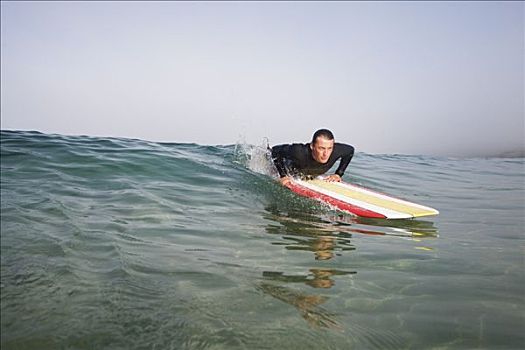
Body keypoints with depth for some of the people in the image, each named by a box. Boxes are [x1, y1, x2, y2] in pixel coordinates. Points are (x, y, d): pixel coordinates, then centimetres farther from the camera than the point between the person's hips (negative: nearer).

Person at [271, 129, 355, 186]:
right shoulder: (300, 152, -47)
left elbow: (350, 150, -14)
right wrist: (283, 176, -35)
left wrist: (339, 174, -16)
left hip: (312, 178, 4)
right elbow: (276, 150, -32)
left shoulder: (336, 151, -38)